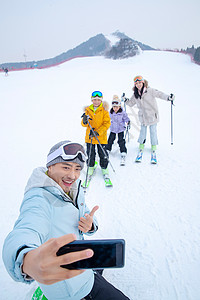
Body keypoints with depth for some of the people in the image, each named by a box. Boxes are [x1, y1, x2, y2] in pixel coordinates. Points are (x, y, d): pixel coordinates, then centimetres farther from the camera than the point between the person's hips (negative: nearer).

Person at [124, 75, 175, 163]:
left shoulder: (150, 91, -9)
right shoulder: (135, 94, 4)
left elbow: (159, 94, -11)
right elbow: (131, 103, 17)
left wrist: (168, 97, -26)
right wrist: (126, 100, -1)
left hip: (152, 116, -3)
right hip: (143, 118, 3)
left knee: (153, 134, 1)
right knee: (142, 134, 6)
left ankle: (153, 154, 12)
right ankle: (140, 152, 18)